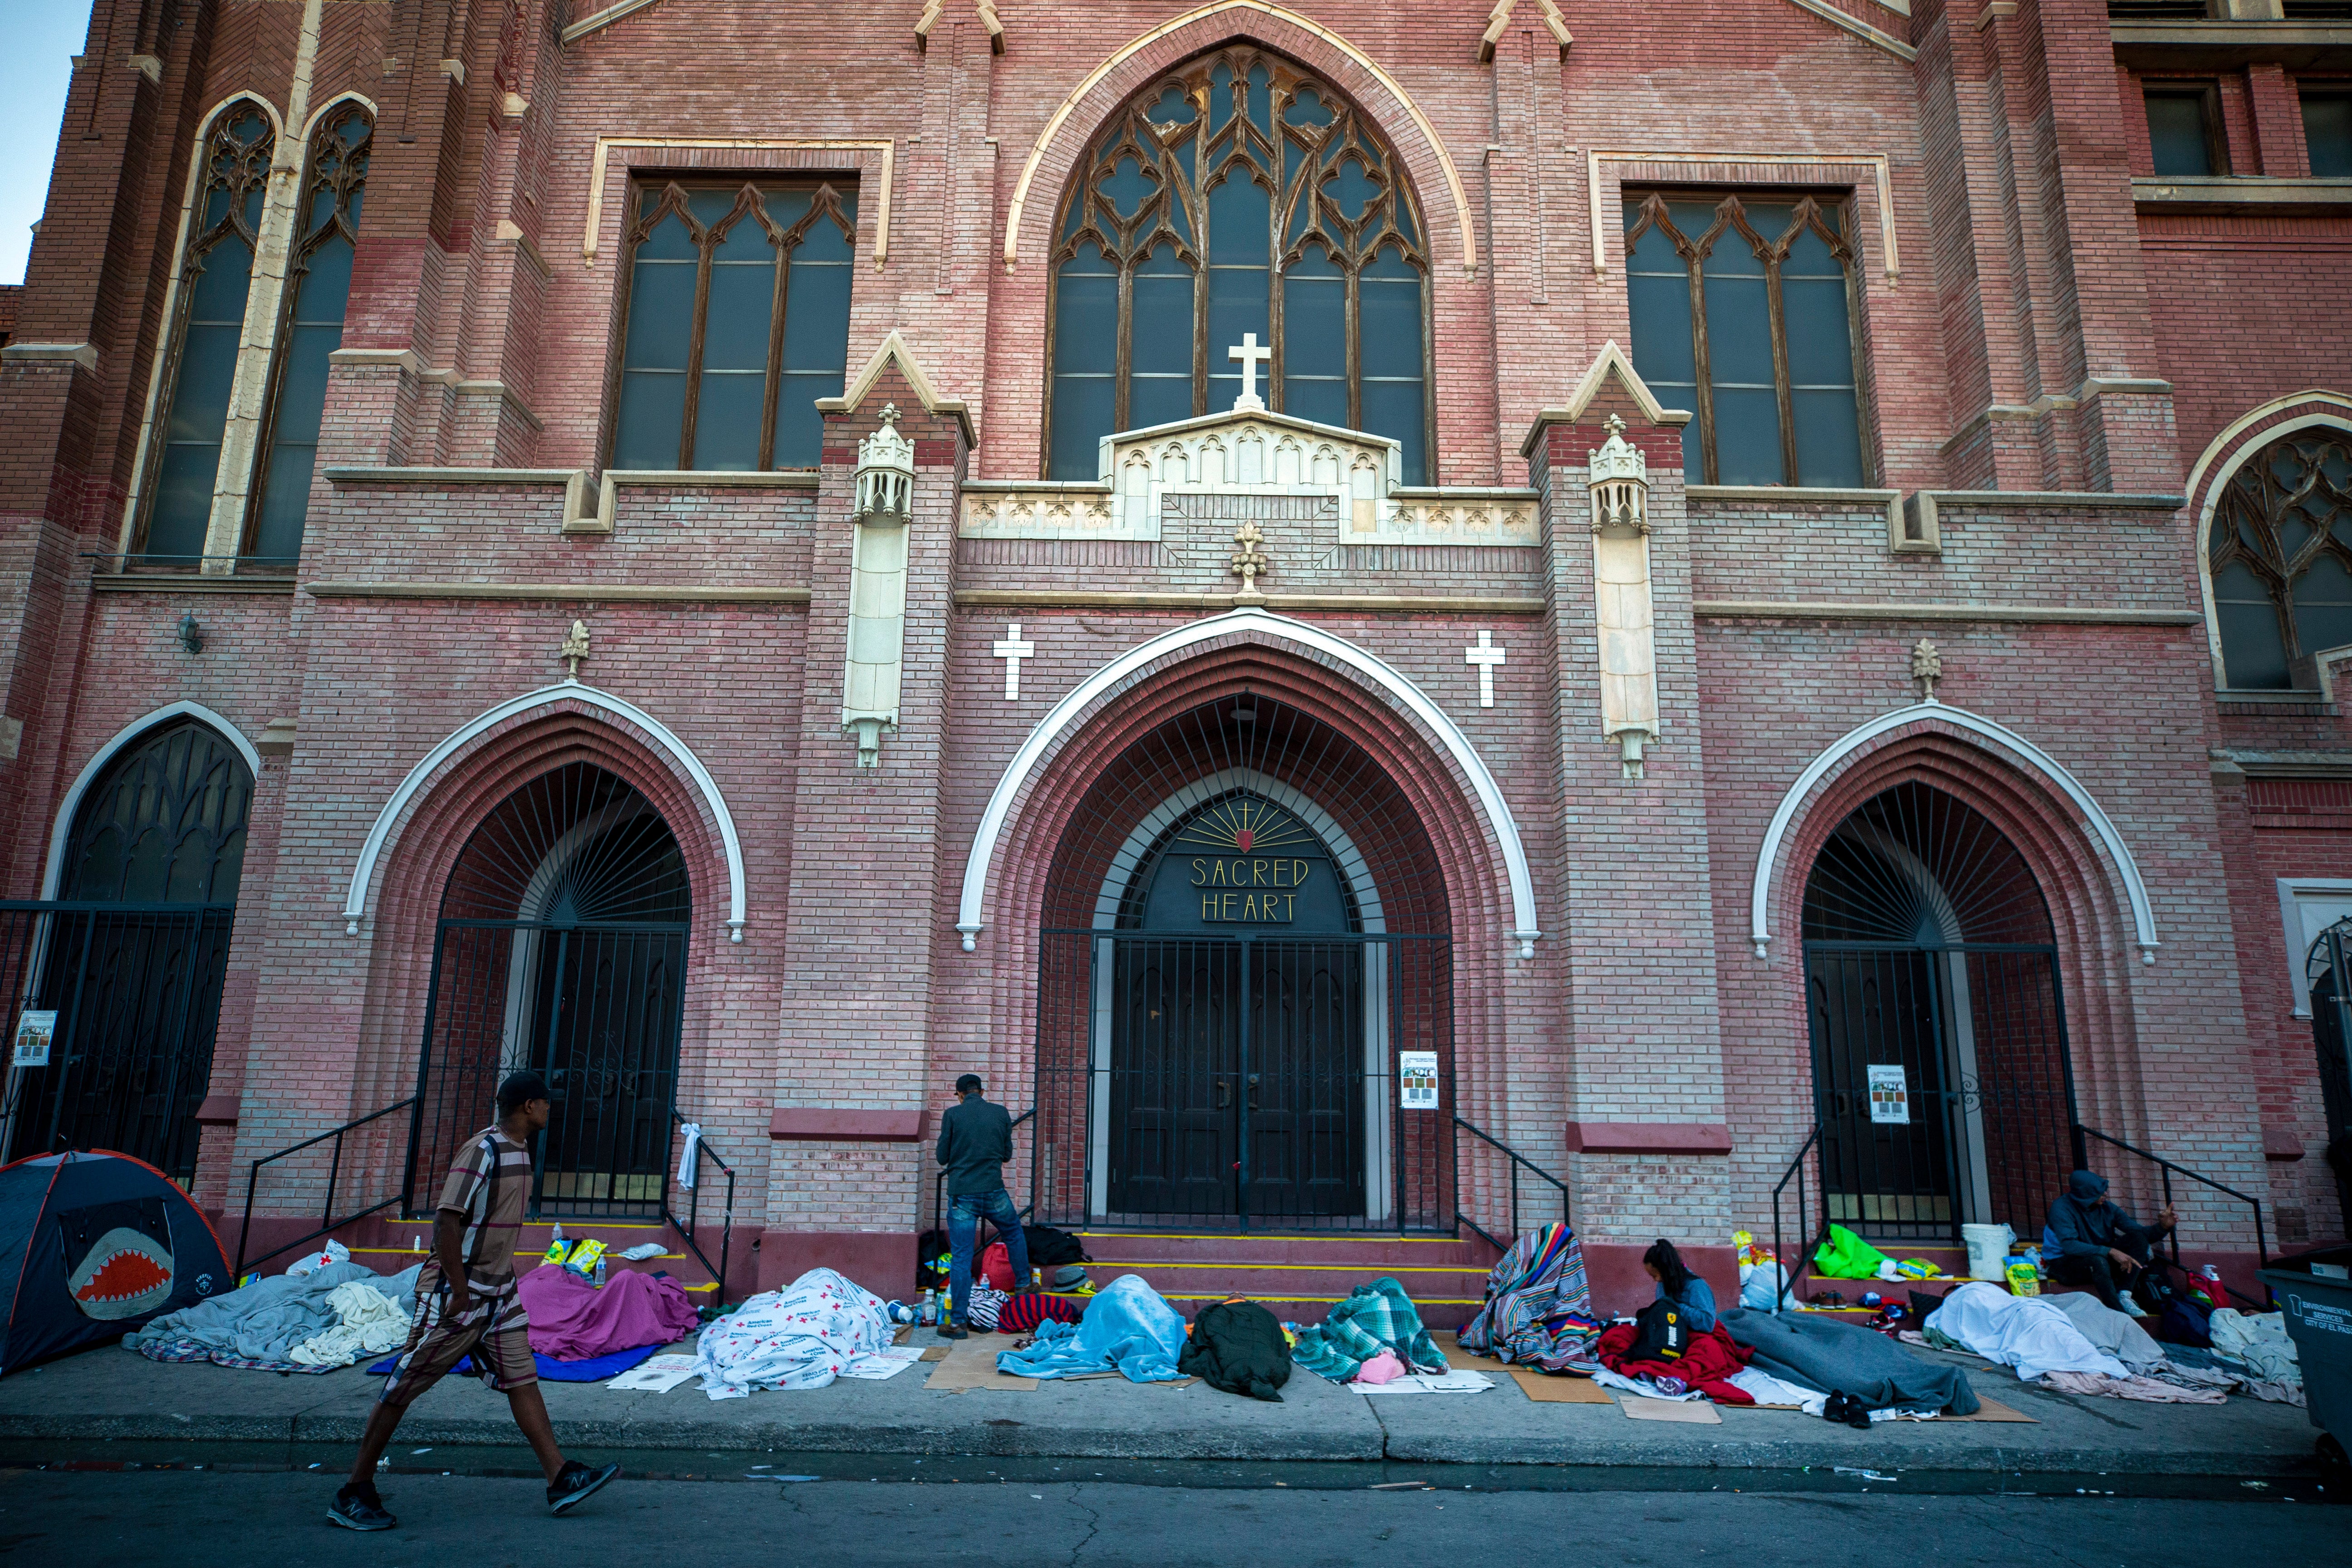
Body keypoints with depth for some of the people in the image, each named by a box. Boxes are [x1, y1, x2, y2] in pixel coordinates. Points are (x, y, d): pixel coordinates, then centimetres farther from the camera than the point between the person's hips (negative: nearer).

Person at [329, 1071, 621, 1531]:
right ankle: (353, 1493, 17)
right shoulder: (482, 1150, -19)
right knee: (404, 1386, 3)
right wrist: (460, 1291, -22)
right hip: (455, 1291, -9)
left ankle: (561, 1479, 5)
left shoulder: (520, 1152, 10)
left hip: (500, 1292, 9)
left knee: (522, 1377, 5)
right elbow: (446, 1221, -23)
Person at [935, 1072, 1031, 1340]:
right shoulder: (1001, 1113, 2)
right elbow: (1007, 1154, 11)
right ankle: (1023, 1285, 41)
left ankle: (957, 1322, 6)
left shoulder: (952, 1114, -4)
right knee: (1014, 1234, 28)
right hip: (994, 1192, 2)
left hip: (961, 1195, -2)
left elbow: (942, 1157, 1)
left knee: (960, 1258, 3)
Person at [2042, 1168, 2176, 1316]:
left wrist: (2162, 1226, -21)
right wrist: (2111, 1252, -38)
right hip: (2063, 1264, -7)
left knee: (2139, 1238, -13)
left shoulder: (2107, 1208, -1)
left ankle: (2124, 1296, -23)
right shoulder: (2061, 1208, -20)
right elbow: (2069, 1245, -31)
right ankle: (2119, 1311, -32)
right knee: (2097, 1260, -39)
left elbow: (2140, 1232, 0)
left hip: (2102, 1259, 7)